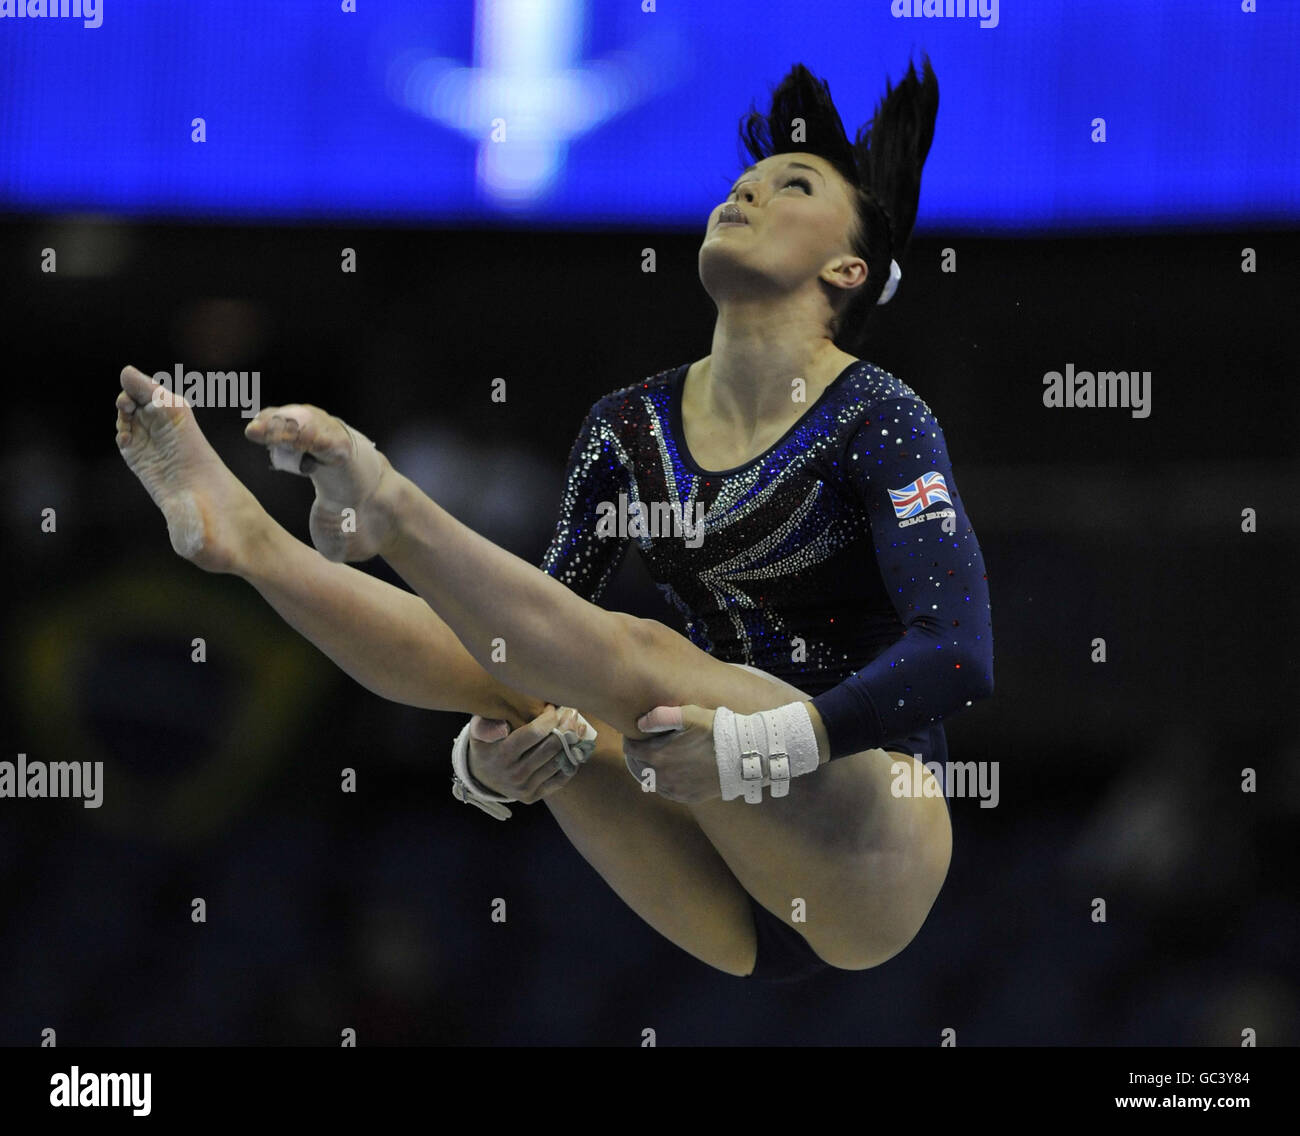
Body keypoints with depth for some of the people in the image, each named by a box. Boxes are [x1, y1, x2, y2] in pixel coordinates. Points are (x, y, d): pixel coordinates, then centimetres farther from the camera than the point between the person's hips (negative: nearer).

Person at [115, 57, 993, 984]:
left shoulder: (880, 421, -8)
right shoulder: (630, 429, 11)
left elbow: (956, 656, -20)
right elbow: (552, 629, 10)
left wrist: (755, 748, -30)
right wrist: (487, 760, -13)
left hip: (873, 862, -6)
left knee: (645, 658, -28)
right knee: (509, 663, -14)